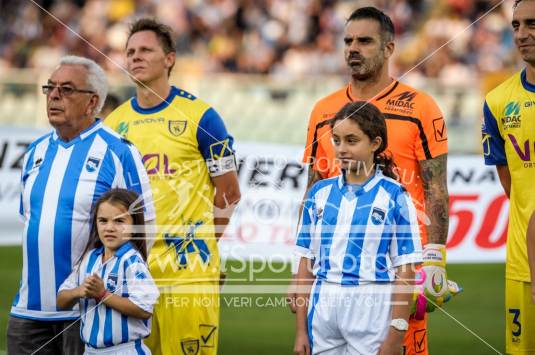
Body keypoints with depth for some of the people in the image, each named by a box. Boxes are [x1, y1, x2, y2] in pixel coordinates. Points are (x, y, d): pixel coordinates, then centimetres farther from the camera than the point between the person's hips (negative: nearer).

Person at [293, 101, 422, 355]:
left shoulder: (394, 197, -3)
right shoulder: (320, 193, 8)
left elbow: (405, 272, -5)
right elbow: (307, 262, 9)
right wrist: (301, 330, 6)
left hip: (372, 309, -4)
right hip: (323, 308, 4)